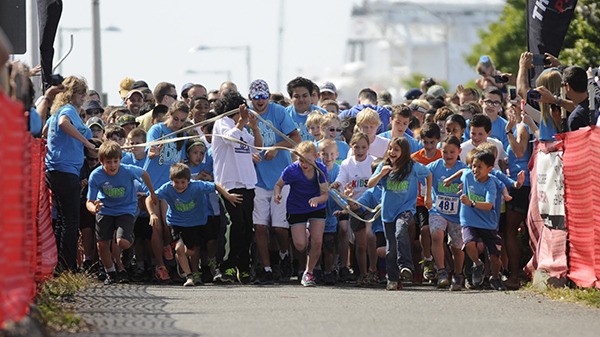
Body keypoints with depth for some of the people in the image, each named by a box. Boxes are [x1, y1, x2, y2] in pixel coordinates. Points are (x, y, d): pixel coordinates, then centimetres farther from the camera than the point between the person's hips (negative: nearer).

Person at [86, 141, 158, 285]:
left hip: (126, 209, -1)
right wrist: (93, 208, -42)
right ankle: (111, 273, 26)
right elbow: (89, 202, -17)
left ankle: (118, 263, 16)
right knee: (102, 245, -2)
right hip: (105, 210, 1)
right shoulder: (96, 176, -22)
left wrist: (152, 193, 14)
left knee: (123, 242, -21)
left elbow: (144, 174, 0)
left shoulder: (128, 171, -24)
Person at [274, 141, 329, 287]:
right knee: (300, 245, -10)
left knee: (317, 242, -10)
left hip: (317, 208, 1)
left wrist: (317, 199, -40)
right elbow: (278, 185, -9)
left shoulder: (321, 169, -18)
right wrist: (277, 194, -31)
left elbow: (325, 195, -17)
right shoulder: (292, 170, -24)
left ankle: (308, 272, 12)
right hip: (296, 209, -1)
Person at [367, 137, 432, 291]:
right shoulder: (383, 166, 1)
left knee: (400, 233, -32)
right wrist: (381, 174, -21)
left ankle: (405, 266, -32)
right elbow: (370, 184, -4)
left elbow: (428, 175, 13)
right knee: (391, 247, 6)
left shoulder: (413, 167, -5)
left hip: (406, 208, -3)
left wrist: (428, 196, 15)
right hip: (388, 211, 3)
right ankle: (392, 279, 13)